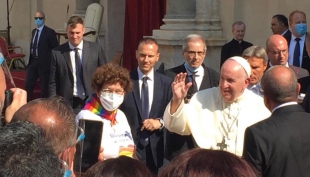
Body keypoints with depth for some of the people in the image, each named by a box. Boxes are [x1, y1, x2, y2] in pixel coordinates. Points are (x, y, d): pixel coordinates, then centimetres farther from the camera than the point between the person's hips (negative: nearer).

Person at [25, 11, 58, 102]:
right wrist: (31, 59, 11)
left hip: (44, 63, -7)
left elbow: (55, 48, -12)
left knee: (44, 86, 3)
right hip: (33, 61, 7)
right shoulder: (34, 31, 13)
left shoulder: (50, 32, -10)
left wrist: (47, 59, -14)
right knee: (28, 84, 5)